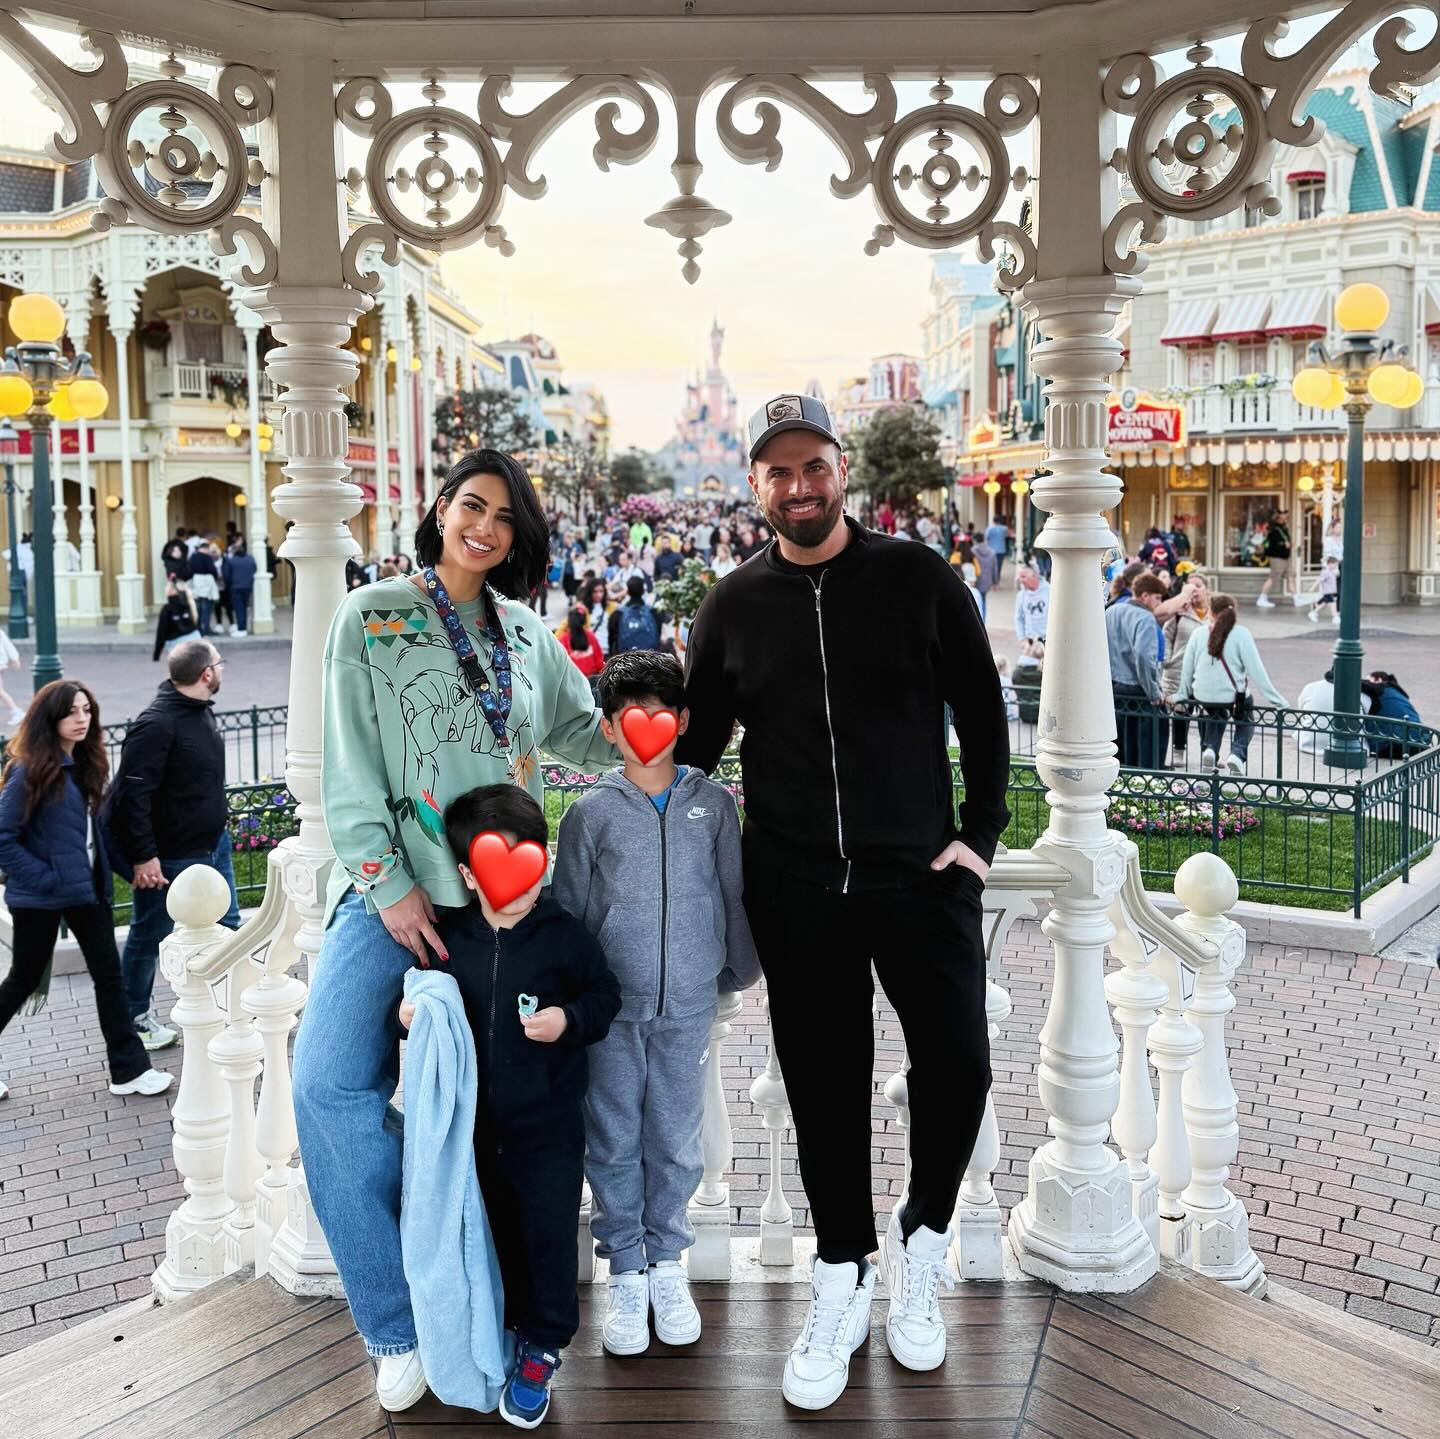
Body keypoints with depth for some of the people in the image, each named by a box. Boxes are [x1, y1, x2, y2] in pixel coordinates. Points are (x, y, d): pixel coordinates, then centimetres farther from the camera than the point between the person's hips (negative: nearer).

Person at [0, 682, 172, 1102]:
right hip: (41, 895, -7)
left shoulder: (84, 765, 6)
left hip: (87, 888, 7)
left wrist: (100, 873, 5)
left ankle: (129, 1069, 11)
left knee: (108, 975, 6)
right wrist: (43, 877, -20)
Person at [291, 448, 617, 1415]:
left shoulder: (527, 633, 14)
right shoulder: (373, 617, 2)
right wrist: (387, 884, -11)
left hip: (497, 894, 3)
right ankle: (403, 1326, -4)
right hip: (394, 891, -3)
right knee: (333, 1083, -17)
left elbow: (580, 729, 25)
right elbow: (350, 766, -4)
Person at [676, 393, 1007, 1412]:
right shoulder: (734, 606, 6)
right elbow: (695, 743, 14)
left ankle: (923, 1241, 24)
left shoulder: (917, 578, 0)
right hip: (794, 894, 1)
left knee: (957, 1066, -4)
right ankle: (843, 1281, 25)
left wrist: (981, 834, -3)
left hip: (921, 872, -1)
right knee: (825, 1089, 8)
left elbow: (982, 713, 4)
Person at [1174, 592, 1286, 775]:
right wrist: (1273, 697, -5)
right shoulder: (1241, 634, -8)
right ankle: (1237, 754, 1)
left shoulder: (1198, 634, 0)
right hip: (1233, 695, -3)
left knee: (1216, 715, 36)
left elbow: (1187, 668, 7)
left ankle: (1209, 749, 13)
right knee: (1245, 720, 27)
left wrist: (1182, 695, 21)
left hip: (1203, 696, 3)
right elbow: (1255, 669, -10)